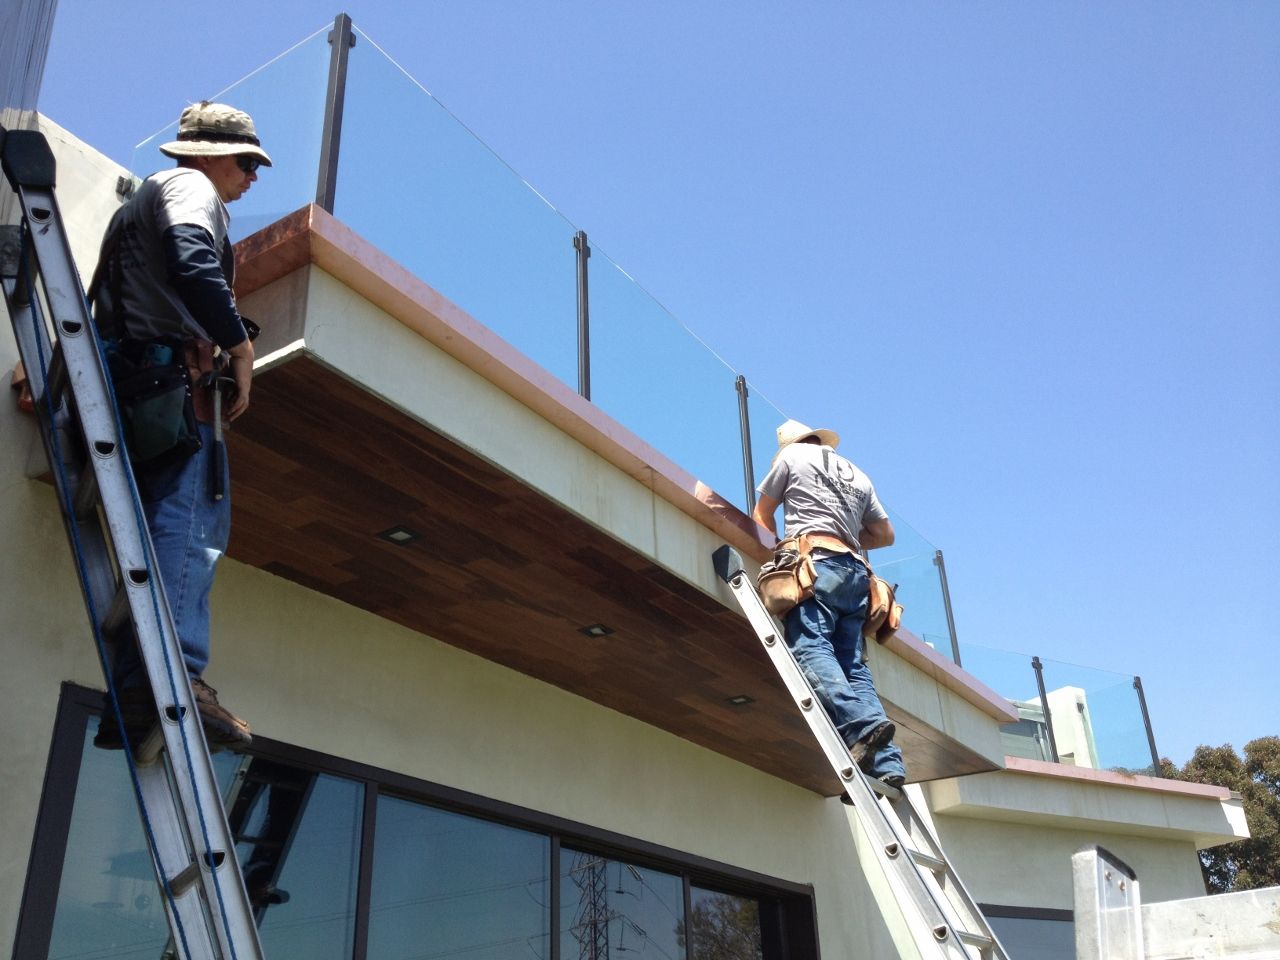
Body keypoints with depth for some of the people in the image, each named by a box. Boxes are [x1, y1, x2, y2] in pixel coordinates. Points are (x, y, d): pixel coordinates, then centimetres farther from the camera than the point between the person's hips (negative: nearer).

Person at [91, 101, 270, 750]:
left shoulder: (138, 202, 36)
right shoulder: (189, 186, 6)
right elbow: (191, 263, -17)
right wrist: (239, 344, -14)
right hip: (171, 375, -9)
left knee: (149, 535, 2)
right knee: (190, 521, -23)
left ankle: (133, 698, -4)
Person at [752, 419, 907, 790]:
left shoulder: (793, 455, 15)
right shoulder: (858, 475, 28)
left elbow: (761, 515, 18)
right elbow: (885, 533, 30)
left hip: (816, 562, -6)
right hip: (855, 570, 6)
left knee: (809, 648, -20)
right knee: (853, 664, -1)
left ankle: (860, 723, -44)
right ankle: (887, 763, -14)